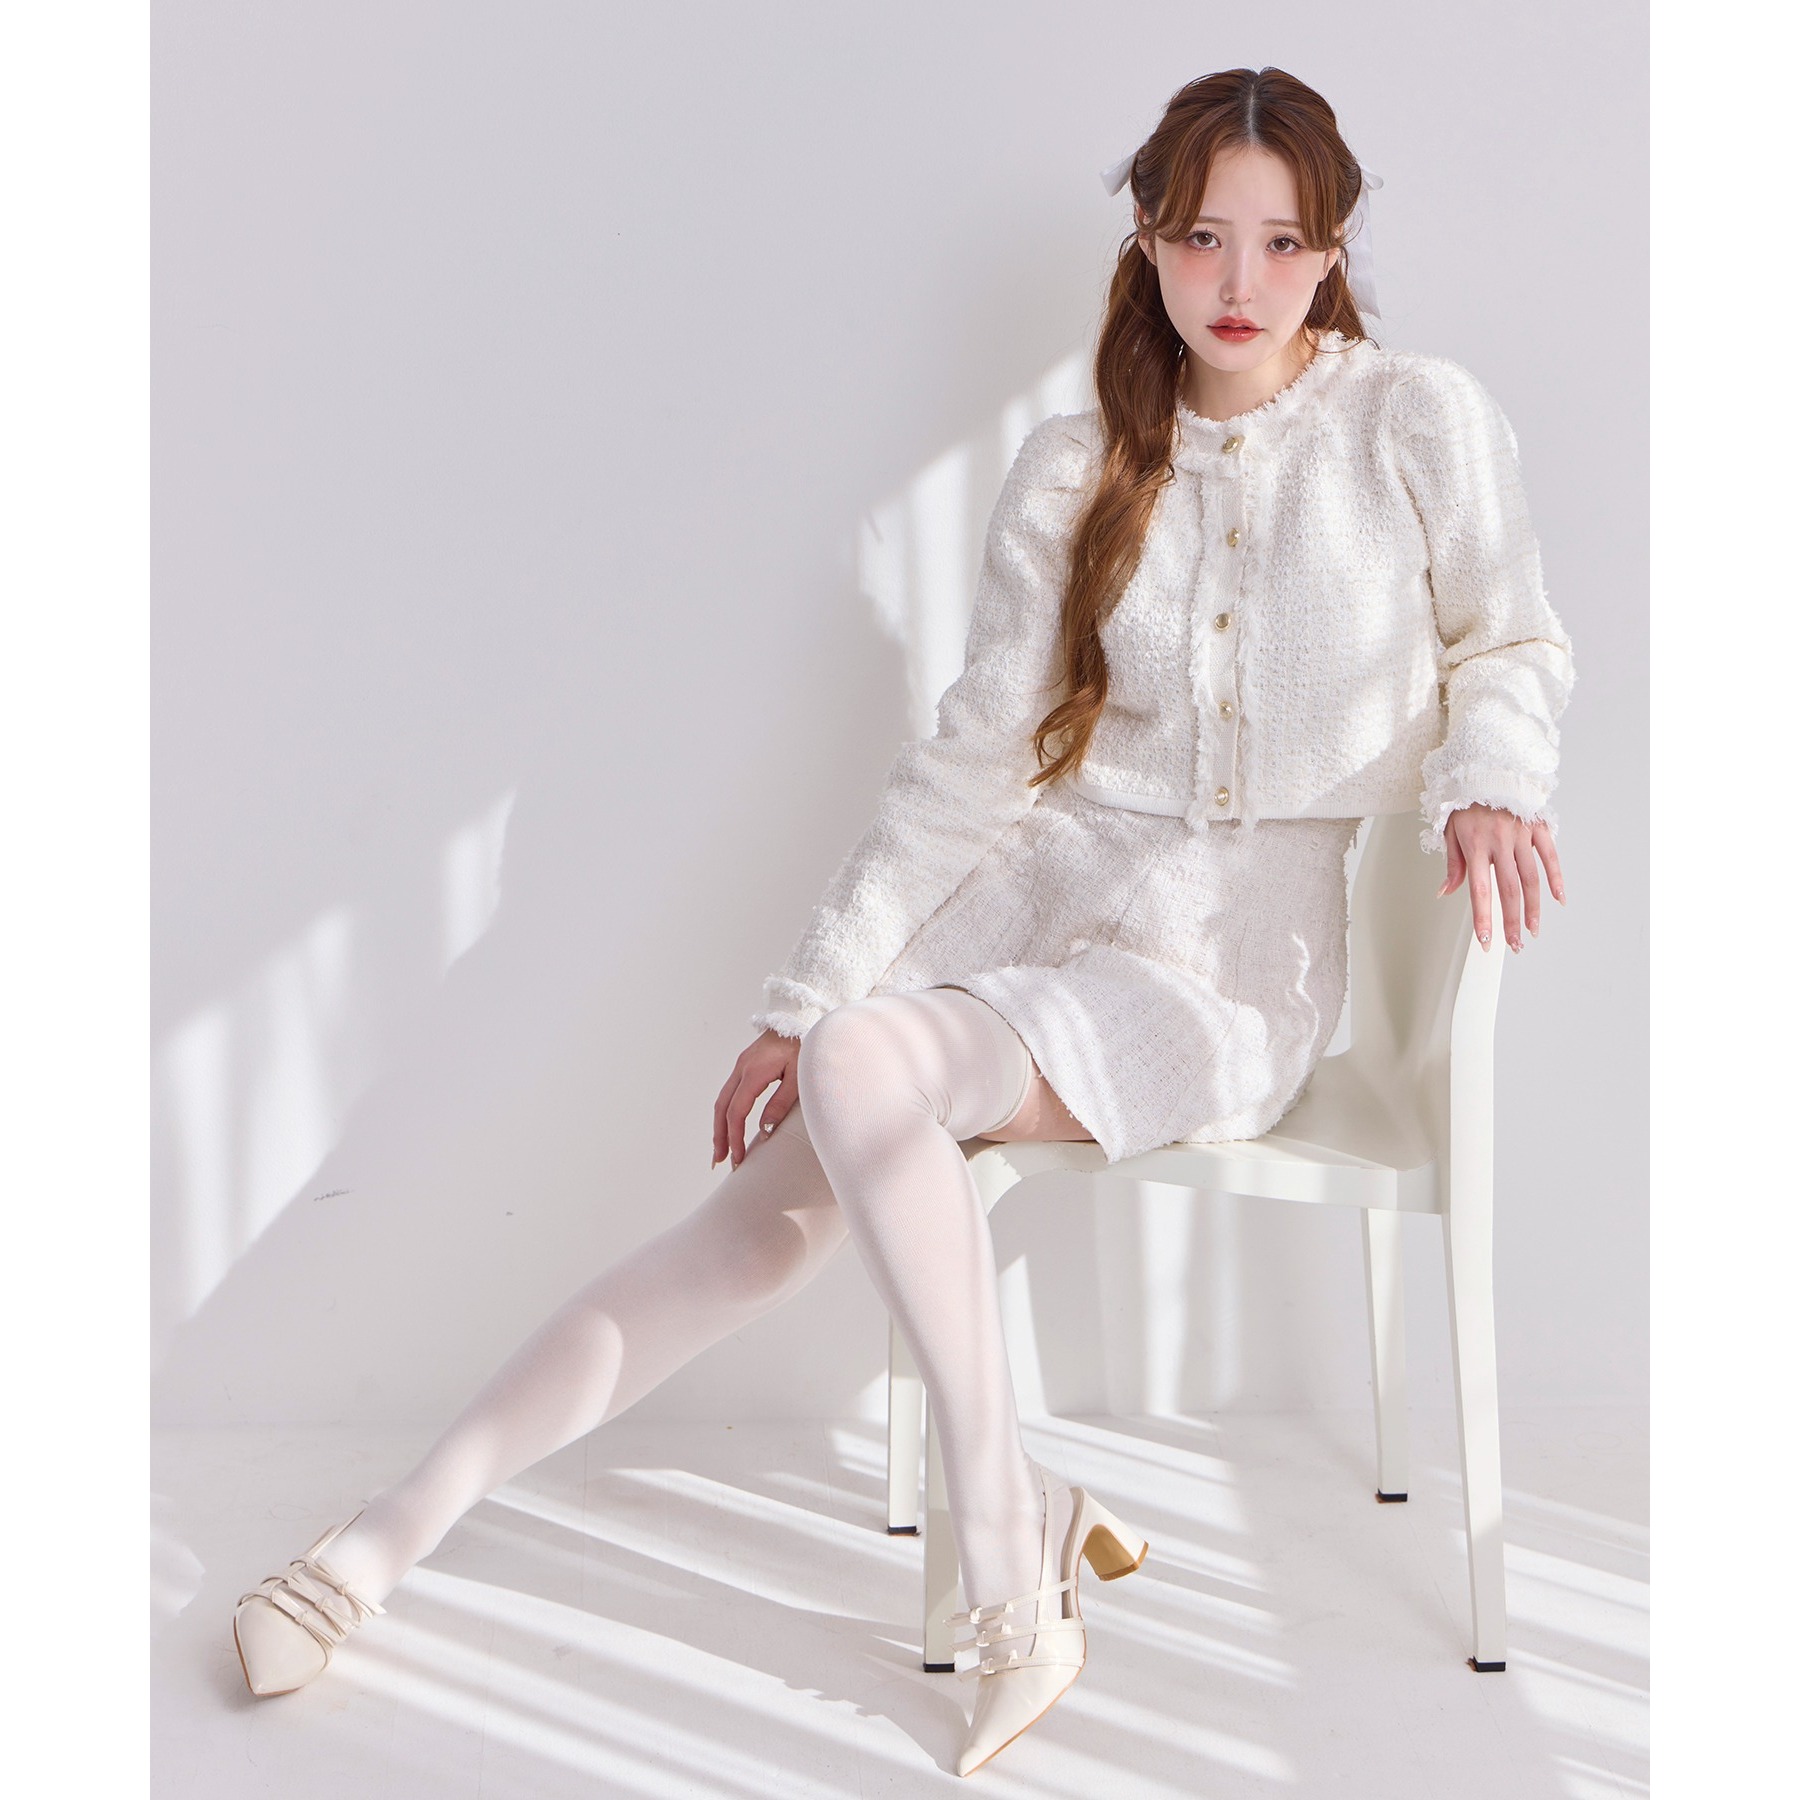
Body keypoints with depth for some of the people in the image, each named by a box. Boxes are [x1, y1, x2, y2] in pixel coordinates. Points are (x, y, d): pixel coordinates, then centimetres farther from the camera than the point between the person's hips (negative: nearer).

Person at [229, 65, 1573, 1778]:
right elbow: (971, 756, 7)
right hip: (1037, 893, 4)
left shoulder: (1422, 421, -3)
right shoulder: (1077, 473, 5)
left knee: (865, 1068, -31)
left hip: (1229, 964, -3)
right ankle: (384, 1539, -7)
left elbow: (1514, 643, 11)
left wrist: (1487, 776, -12)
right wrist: (805, 989, 4)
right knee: (770, 1219, -12)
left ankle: (1011, 1559, -21)